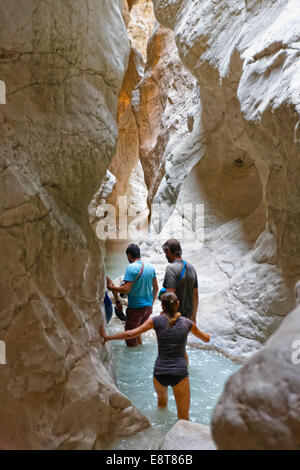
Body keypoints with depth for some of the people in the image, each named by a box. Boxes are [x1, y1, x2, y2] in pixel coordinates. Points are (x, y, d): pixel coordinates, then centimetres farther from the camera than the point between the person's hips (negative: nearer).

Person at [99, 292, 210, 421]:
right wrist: (208, 335, 44)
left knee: (161, 399, 34)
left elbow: (131, 334, -7)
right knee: (183, 419, 3)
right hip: (180, 373, -1)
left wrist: (108, 337, 4)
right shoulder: (187, 322, 5)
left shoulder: (157, 320, 0)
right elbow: (206, 339, 20)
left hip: (160, 372, 1)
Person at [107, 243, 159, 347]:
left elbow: (126, 289, -22)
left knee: (130, 336, 7)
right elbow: (156, 288, 12)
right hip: (148, 307, 7)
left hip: (136, 308, -7)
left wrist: (112, 287, -7)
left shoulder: (131, 268, -16)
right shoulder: (150, 267, 5)